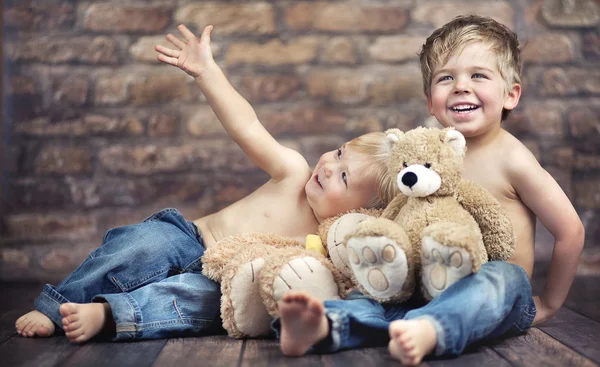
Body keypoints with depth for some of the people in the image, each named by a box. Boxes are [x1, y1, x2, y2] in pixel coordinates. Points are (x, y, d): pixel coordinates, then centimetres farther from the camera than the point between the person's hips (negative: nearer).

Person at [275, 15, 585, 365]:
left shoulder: (511, 159, -8)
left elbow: (570, 231, -4)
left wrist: (549, 303, 4)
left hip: (503, 297, -4)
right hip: (439, 293, 5)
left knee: (501, 277, -37)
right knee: (372, 298, -21)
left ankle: (427, 331, -62)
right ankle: (321, 326, -49)